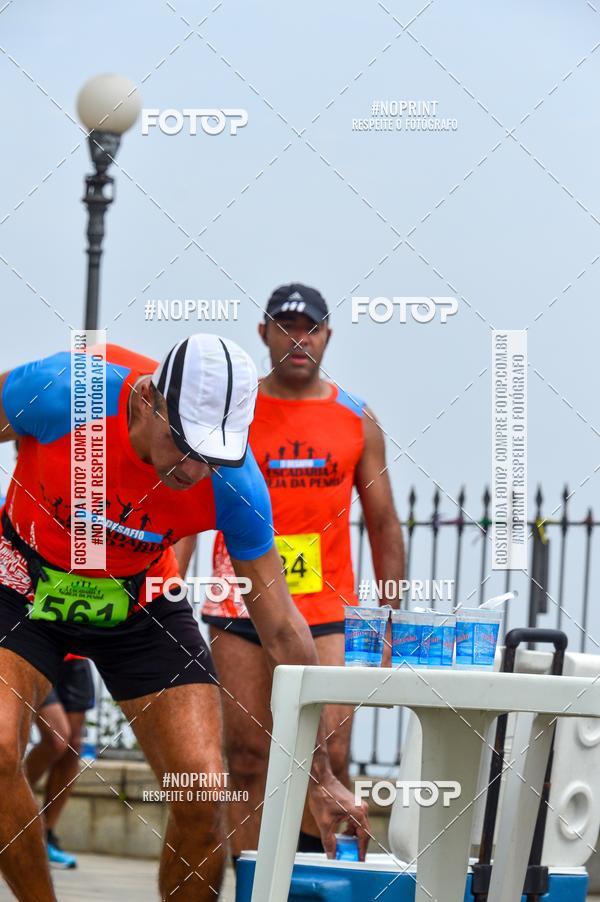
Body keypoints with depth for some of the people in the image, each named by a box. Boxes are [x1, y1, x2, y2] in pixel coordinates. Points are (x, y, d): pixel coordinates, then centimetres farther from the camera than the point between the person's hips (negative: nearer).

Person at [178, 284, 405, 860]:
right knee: (247, 757, 0)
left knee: (329, 754, -10)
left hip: (326, 612, 0)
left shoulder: (358, 422, 9)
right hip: (241, 610, 0)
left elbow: (383, 524, 14)